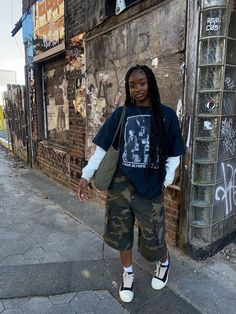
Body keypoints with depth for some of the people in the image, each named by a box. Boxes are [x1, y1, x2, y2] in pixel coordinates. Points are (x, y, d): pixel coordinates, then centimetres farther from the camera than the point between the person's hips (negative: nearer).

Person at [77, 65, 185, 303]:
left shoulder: (166, 115, 0)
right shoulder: (120, 114, 1)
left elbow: (173, 155, 4)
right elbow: (102, 148, 0)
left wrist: (164, 182, -3)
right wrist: (86, 176, -7)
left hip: (150, 186, -1)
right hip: (121, 183, 2)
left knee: (152, 238, 6)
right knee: (121, 231, 13)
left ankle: (164, 262, 42)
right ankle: (127, 273, 40)